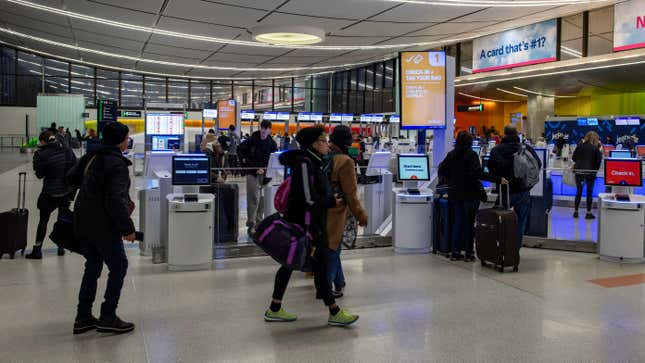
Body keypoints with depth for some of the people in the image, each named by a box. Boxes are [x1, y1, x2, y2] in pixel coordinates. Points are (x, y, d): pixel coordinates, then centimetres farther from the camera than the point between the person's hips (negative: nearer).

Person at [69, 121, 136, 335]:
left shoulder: (91, 157, 10)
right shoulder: (117, 165, -18)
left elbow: (72, 178, 24)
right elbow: (116, 201, -25)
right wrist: (127, 228, -17)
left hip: (83, 224, 9)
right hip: (103, 227, -9)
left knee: (92, 267, 18)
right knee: (118, 267, 5)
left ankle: (83, 318, 23)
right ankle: (108, 318, 6)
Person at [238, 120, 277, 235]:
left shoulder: (272, 143, 1)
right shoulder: (252, 140, -3)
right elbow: (240, 149, 9)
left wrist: (264, 169, -12)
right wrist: (243, 159, -2)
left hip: (265, 173, 3)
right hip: (252, 172, -3)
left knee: (262, 199, 10)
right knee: (254, 199, -8)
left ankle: (258, 222, 24)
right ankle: (251, 225, -6)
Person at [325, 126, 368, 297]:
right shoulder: (345, 162, -20)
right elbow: (350, 193, -16)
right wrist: (361, 215, -7)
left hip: (320, 210, 7)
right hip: (335, 213, -7)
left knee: (332, 247, 20)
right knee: (332, 250, 4)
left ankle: (338, 282, 33)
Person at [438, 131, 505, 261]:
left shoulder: (451, 155, 4)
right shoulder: (471, 155, -12)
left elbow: (442, 170, 5)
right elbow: (478, 173, -21)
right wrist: (498, 179, -22)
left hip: (455, 193, 5)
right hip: (470, 193, -5)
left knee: (458, 220, 13)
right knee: (469, 222, 4)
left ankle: (455, 252, 13)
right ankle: (468, 253, 8)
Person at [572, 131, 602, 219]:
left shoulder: (580, 146, 0)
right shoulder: (596, 149, -7)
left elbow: (574, 158, 6)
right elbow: (598, 161, -6)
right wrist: (595, 169, 8)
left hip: (579, 171, 3)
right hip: (590, 172, -2)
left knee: (579, 191, 11)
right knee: (589, 192, 6)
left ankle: (576, 211, 13)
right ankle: (588, 213, 8)